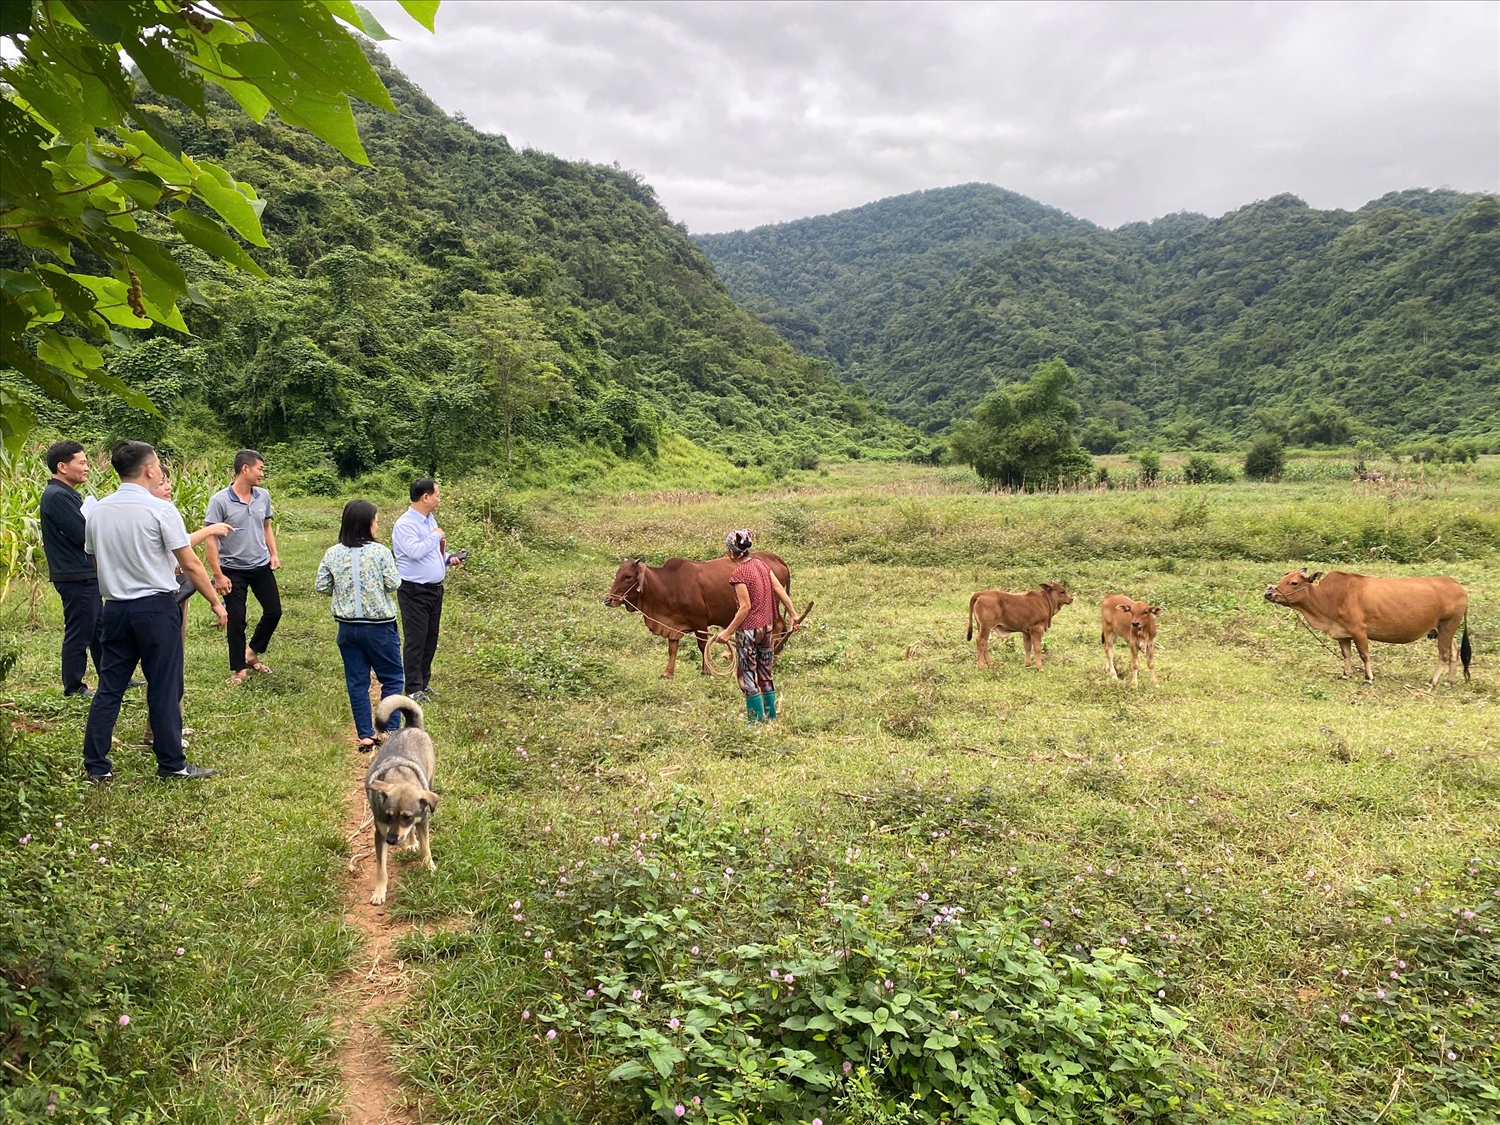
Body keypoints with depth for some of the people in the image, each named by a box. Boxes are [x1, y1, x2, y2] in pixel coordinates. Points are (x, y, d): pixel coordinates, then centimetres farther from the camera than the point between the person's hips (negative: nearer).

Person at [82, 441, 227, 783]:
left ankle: (96, 765, 17)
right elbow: (191, 565, -11)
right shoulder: (160, 510, -13)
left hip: (115, 608, 6)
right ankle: (171, 762, 12)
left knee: (109, 687, 12)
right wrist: (216, 602, -2)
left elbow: (96, 561, 14)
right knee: (164, 688, 3)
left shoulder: (98, 511, 5)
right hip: (156, 607, -6)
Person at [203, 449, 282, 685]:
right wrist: (218, 575, -17)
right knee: (237, 620, 4)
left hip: (262, 567, 5)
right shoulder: (219, 501, -17)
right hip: (233, 570, -5)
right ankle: (239, 669, 20)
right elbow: (210, 539, -15)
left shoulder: (263, 496, -1)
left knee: (273, 612, 10)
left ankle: (252, 653, 32)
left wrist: (274, 554, 1)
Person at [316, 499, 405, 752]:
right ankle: (389, 730, 7)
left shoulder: (333, 554, -2)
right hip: (379, 627, -4)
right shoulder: (380, 552, -13)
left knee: (357, 682, 11)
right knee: (391, 678, 11)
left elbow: (321, 586, 1)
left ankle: (365, 735, 14)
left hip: (347, 627, 4)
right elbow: (394, 584, -13)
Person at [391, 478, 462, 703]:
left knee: (430, 639, 14)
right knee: (416, 640, -3)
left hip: (435, 589, 9)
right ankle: (414, 689, 4)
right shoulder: (405, 524, -15)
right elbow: (416, 551, -28)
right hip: (415, 592, -8)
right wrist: (436, 536, -15)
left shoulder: (430, 520, 12)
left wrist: (449, 558, 4)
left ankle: (424, 682, 25)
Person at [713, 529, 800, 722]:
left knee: (748, 678, 4)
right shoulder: (761, 564, 4)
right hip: (767, 627, 8)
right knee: (765, 675, 18)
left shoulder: (739, 573, -17)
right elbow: (780, 590, 3)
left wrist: (728, 632, -15)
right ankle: (771, 717, 24)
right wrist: (793, 615, 8)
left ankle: (757, 721, 8)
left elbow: (745, 607, -19)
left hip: (748, 630, -8)